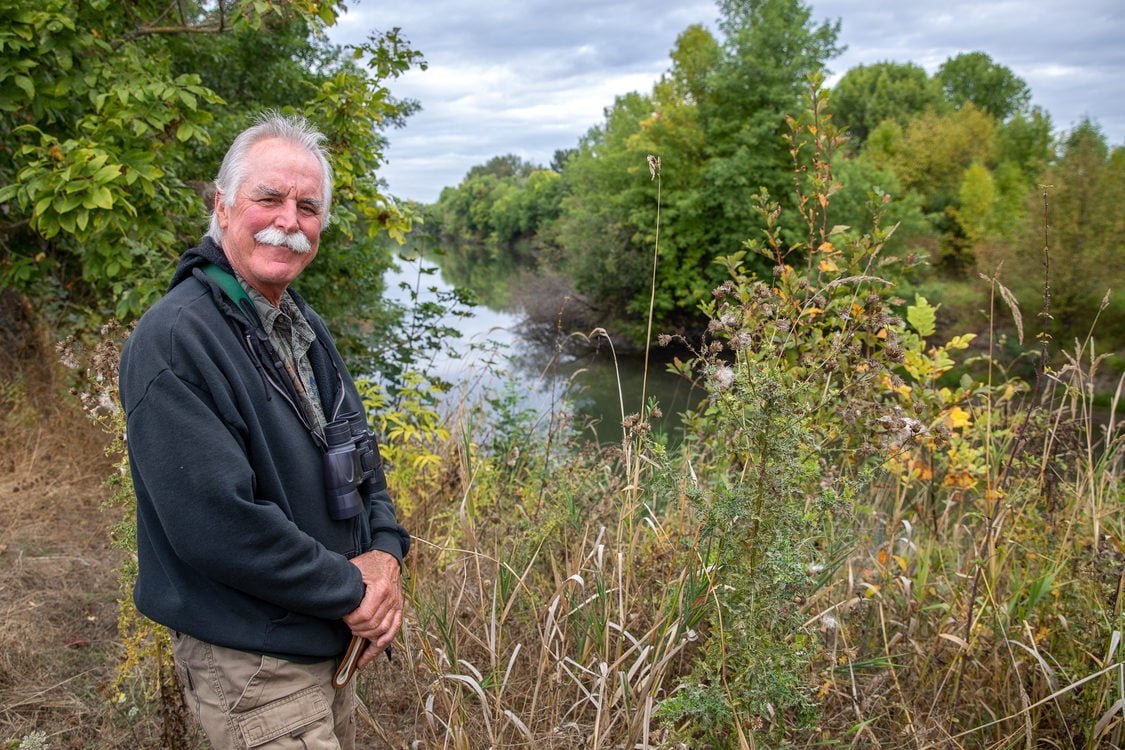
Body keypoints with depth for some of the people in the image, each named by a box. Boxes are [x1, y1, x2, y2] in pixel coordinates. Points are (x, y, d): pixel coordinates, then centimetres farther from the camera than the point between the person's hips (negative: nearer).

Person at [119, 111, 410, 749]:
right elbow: (213, 521, -27)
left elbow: (358, 455, 12)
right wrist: (351, 593, -19)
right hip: (251, 666, -8)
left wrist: (386, 554, -6)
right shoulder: (174, 339, -21)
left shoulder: (305, 326, 7)